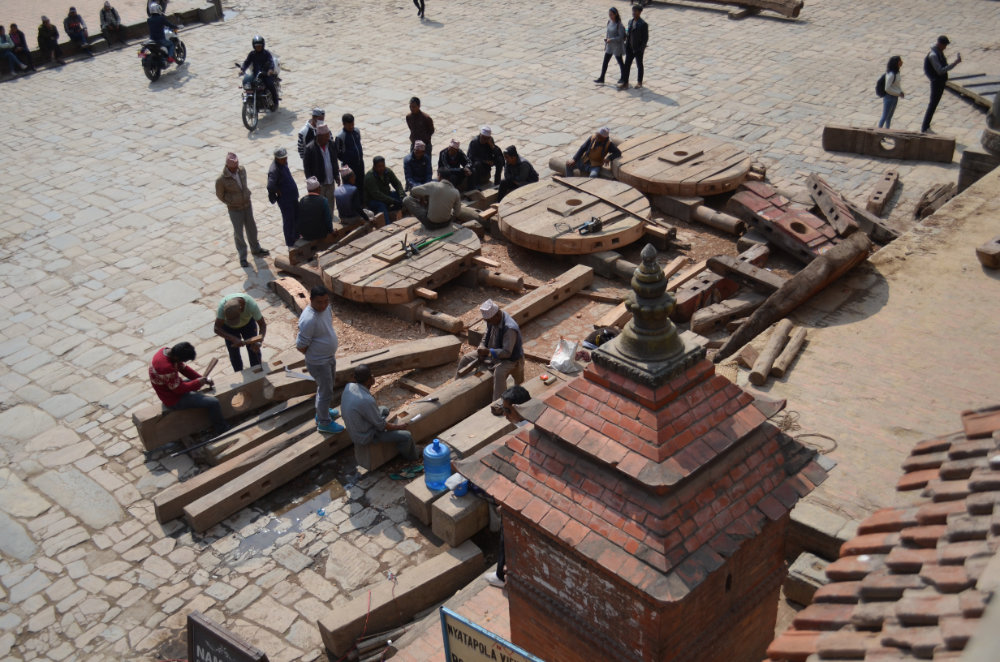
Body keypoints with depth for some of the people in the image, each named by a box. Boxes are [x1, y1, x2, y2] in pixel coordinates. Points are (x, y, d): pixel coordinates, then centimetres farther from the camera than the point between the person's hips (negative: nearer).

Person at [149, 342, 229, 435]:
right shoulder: (166, 367, -38)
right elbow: (179, 389, -26)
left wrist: (203, 379, -3)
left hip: (172, 388, 10)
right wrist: (198, 382, -14)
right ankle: (221, 430, 11)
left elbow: (183, 368, 3)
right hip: (174, 400, -10)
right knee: (214, 402, -13)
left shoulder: (166, 351, -9)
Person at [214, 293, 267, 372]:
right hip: (229, 327, 0)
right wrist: (234, 339, -46)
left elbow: (263, 324, -30)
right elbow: (217, 329, -34)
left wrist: (259, 342, -46)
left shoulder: (252, 305, -40)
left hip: (248, 322, 0)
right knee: (234, 353, 4)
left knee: (254, 350, 0)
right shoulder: (223, 305, -40)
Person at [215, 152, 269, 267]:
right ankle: (242, 257, 25)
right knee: (238, 232, 8)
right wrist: (232, 203, 0)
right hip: (235, 210, -5)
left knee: (251, 228, 19)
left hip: (247, 205, 5)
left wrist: (247, 195, 11)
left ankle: (255, 249, 42)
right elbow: (220, 195, -8)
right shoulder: (221, 180, -27)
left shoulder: (242, 169, -12)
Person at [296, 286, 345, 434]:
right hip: (319, 363, -8)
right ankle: (324, 423, 28)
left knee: (325, 387, 27)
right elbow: (301, 346, -26)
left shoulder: (325, 308, -8)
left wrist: (332, 353, 12)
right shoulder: (308, 320, -34)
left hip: (330, 357, 8)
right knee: (326, 392, 8)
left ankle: (322, 411, 49)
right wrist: (314, 355, -7)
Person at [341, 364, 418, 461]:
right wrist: (398, 426, -5)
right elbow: (381, 426, -19)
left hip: (353, 429, 9)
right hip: (366, 437, -9)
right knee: (406, 436, -7)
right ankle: (412, 457, 26)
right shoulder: (367, 401, -36)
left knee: (384, 410, 26)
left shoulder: (349, 386, -13)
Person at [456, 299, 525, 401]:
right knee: (465, 359, 6)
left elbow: (507, 353, -32)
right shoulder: (491, 320, -8)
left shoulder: (510, 328, -33)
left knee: (499, 372, -40)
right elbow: (486, 337, 9)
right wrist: (482, 348, -10)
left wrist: (488, 352, -38)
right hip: (492, 352, 8)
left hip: (509, 358, -8)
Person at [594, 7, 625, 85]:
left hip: (617, 47, -7)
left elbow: (621, 37, -20)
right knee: (605, 62, 8)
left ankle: (623, 78, 28)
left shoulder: (619, 25, -20)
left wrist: (611, 39, -27)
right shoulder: (609, 22, 1)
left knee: (620, 62, 10)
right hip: (609, 46, 7)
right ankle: (601, 78, 15)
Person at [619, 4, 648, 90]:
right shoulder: (630, 22, 5)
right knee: (627, 65, 2)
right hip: (630, 48, 6)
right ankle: (625, 83, 5)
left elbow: (646, 38, -13)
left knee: (639, 66, 10)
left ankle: (639, 82, 25)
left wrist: (641, 49, -18)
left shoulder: (643, 24, -14)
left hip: (638, 49, -6)